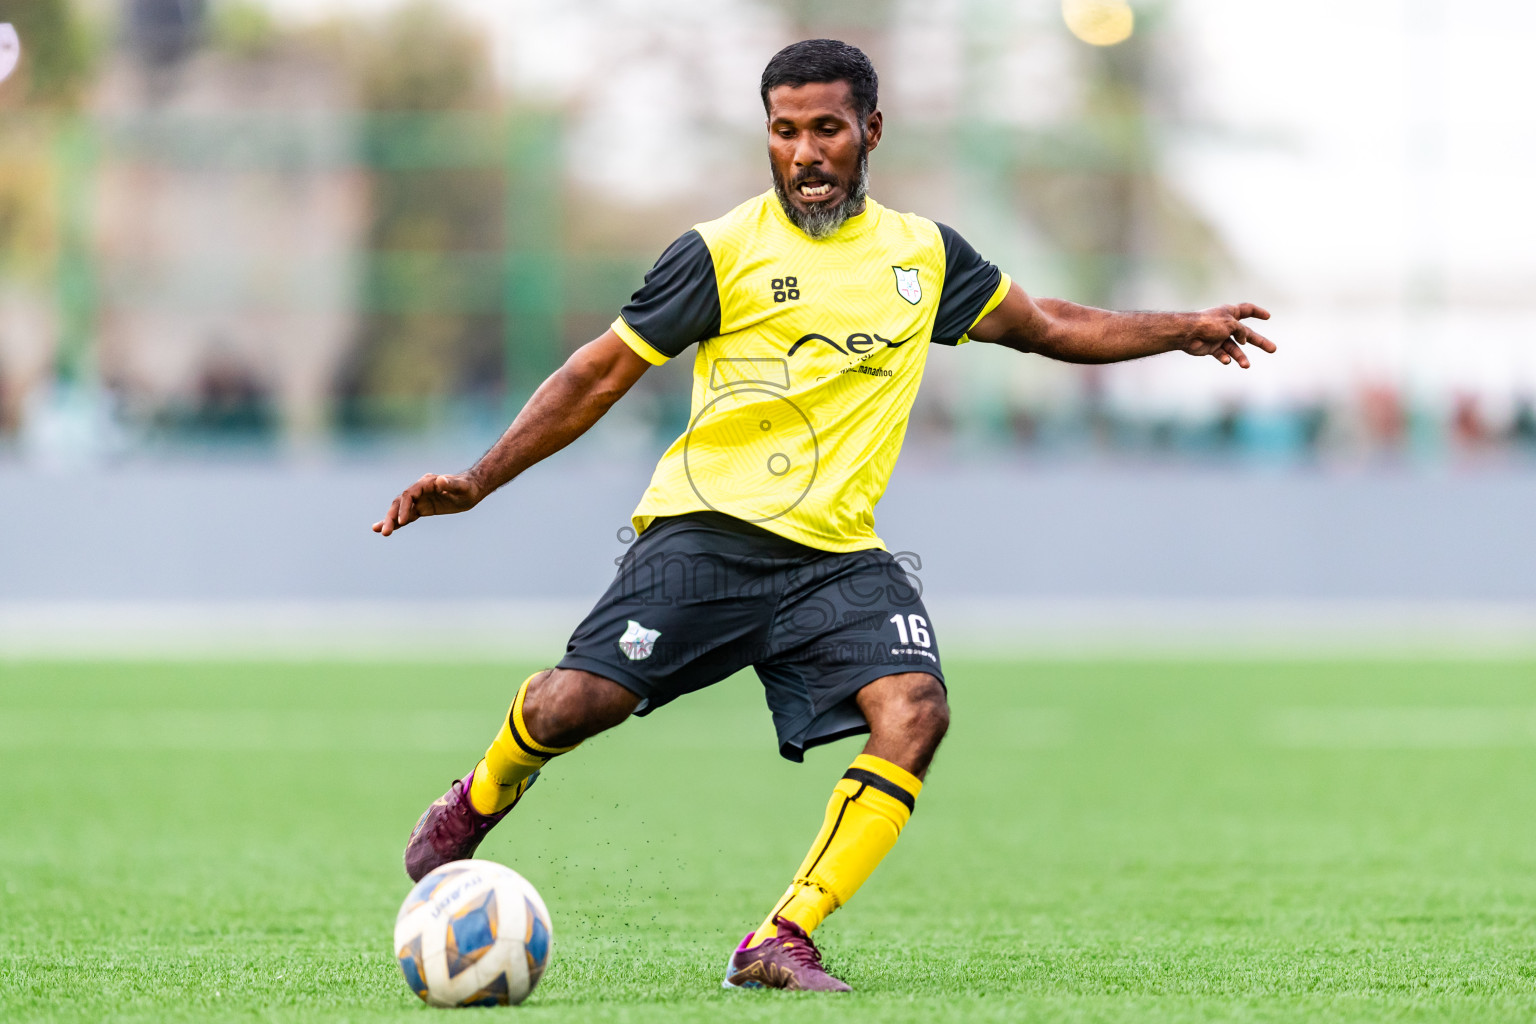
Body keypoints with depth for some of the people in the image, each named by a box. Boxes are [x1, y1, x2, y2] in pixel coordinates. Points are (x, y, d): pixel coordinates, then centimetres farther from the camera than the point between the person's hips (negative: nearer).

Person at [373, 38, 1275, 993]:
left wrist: (1182, 328, 20)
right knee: (574, 704, -20)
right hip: (706, 529, -3)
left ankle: (781, 943, -21)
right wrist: (477, 481, -2)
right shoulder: (723, 251, 1)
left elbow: (1048, 325, 27)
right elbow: (602, 374, 3)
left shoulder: (924, 254, 14)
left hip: (838, 555, 3)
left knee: (914, 710, -24)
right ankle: (479, 803, 16)